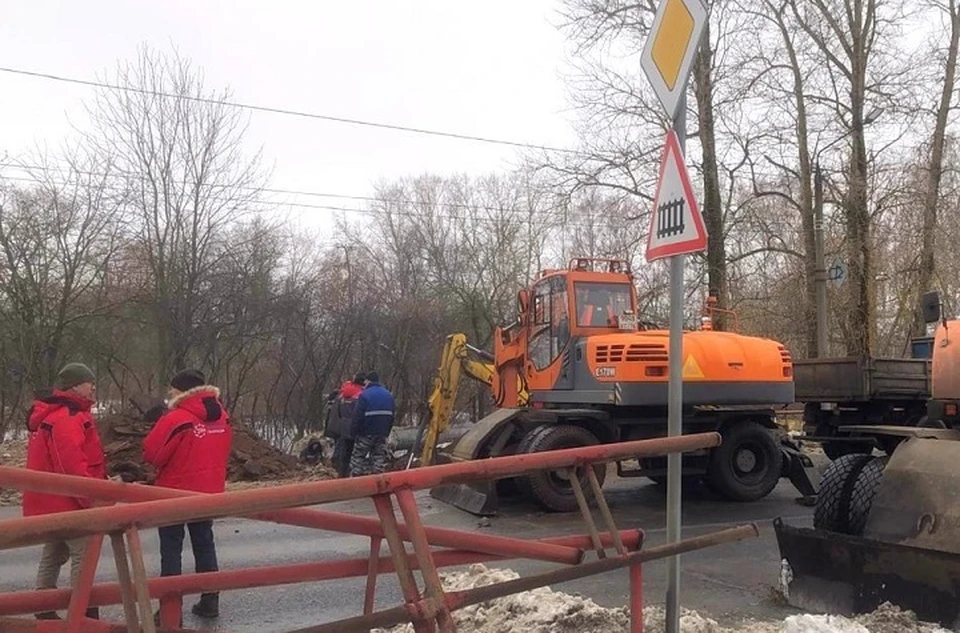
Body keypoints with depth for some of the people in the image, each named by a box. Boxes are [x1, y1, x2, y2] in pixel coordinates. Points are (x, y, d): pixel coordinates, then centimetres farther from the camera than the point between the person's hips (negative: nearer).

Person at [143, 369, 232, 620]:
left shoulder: (176, 419, -20)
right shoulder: (221, 416, 1)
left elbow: (151, 453, -15)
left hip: (176, 492, -6)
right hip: (209, 491, 6)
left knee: (171, 548, 4)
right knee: (204, 544, 16)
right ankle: (210, 601, 20)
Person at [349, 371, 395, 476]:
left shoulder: (365, 395, -12)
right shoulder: (389, 395, 9)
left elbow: (358, 416, -15)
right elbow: (391, 417, 13)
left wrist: (354, 433, -6)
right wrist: (386, 433, 18)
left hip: (366, 433, -5)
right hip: (382, 434, 5)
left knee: (358, 457, 5)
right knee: (379, 457, 9)